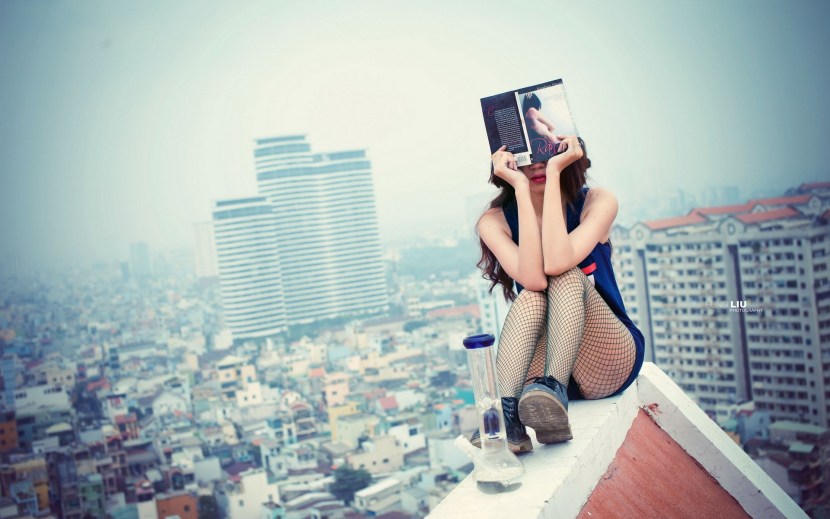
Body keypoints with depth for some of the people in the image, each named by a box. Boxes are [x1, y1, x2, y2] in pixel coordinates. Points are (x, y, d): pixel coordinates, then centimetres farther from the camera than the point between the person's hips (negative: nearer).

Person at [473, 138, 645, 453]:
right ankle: (506, 413, -44)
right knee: (531, 296, -29)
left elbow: (557, 262, -28)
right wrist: (521, 189, -25)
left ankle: (555, 391, -45)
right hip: (538, 367, 1)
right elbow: (532, 278, -26)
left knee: (566, 277, -27)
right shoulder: (495, 221, -5)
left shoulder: (597, 202, -7)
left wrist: (554, 172, -23)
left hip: (607, 362, 0)